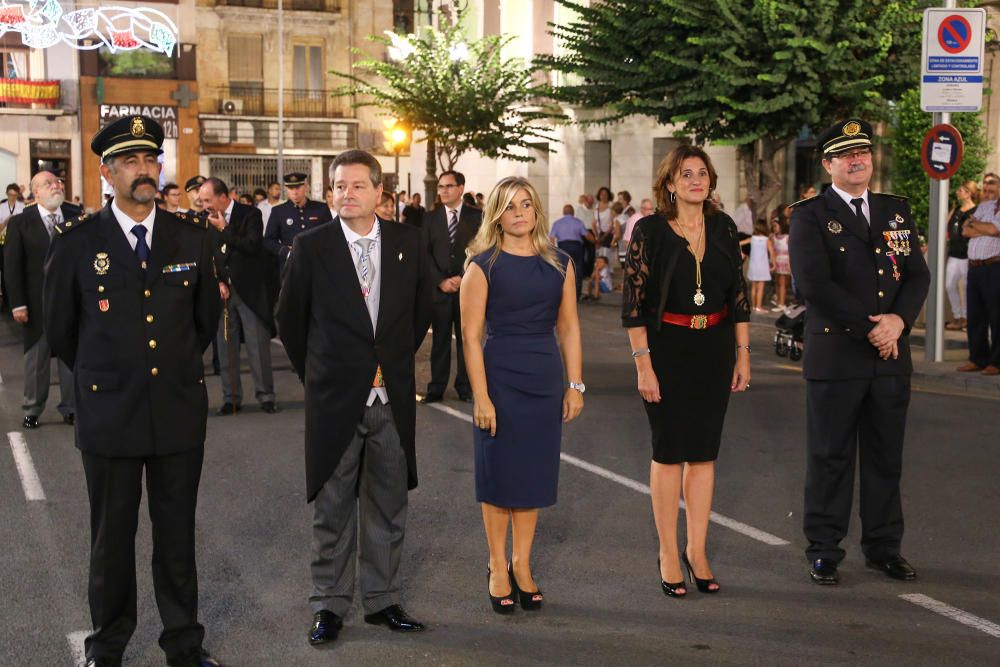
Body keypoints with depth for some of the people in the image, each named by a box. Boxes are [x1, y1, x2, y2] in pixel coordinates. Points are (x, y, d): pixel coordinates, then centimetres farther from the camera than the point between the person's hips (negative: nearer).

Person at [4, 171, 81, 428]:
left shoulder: (77, 216, 0)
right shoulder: (20, 223, -4)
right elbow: (12, 265, -4)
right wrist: (17, 304, -9)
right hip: (37, 303, -1)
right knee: (36, 357, 9)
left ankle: (70, 407, 21)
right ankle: (33, 410, 23)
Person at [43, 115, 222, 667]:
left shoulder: (191, 236, 2)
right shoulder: (76, 242, -4)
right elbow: (59, 329, 7)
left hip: (180, 410, 2)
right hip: (109, 414, -2)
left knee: (177, 537, 11)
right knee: (111, 538, 10)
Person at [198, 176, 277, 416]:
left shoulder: (250, 214, -5)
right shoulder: (208, 221, 7)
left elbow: (252, 246, -17)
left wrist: (224, 230, -13)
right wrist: (217, 282, -3)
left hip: (250, 290, -4)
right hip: (222, 290, 4)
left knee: (258, 346, 0)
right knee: (225, 347, 5)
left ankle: (265, 395, 9)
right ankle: (231, 398, 13)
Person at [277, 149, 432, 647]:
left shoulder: (408, 242, 1)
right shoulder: (311, 246, -5)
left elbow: (422, 308, 15)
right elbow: (289, 318, 4)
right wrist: (315, 373, 7)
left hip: (392, 397, 2)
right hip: (334, 399, -2)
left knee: (387, 507, 12)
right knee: (332, 509, 8)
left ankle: (382, 600, 25)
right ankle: (329, 606, 20)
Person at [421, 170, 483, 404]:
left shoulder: (477, 216, 2)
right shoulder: (430, 218, 8)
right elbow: (426, 254, 4)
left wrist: (463, 278, -10)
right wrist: (441, 281, -8)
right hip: (439, 288, 1)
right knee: (440, 340, 5)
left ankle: (466, 387, 11)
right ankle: (436, 388, 9)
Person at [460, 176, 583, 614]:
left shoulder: (558, 264, 6)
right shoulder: (483, 265, -6)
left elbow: (569, 327, 8)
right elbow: (471, 335, -9)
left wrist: (575, 385, 3)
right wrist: (481, 396, -14)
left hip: (545, 378, 4)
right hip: (500, 376, -3)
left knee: (534, 474, 10)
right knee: (499, 474, 5)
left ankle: (521, 565, 24)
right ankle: (498, 568, 20)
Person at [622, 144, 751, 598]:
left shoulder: (724, 228, 5)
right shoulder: (649, 231, -7)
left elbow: (738, 295, 9)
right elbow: (633, 302, -8)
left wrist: (743, 353, 6)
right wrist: (643, 364, -12)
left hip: (714, 347, 4)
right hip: (667, 348, -4)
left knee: (704, 452, 8)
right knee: (669, 451, 3)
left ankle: (697, 550, 18)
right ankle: (668, 553, 13)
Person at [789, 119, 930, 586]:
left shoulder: (897, 211, 14)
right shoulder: (809, 215, -3)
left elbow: (918, 275, 9)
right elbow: (813, 283, -14)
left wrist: (899, 320, -10)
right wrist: (870, 328, -14)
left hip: (891, 358, 5)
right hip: (835, 356, -4)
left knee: (886, 459, 11)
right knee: (830, 459, 3)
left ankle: (883, 548, 23)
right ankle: (824, 552, 13)